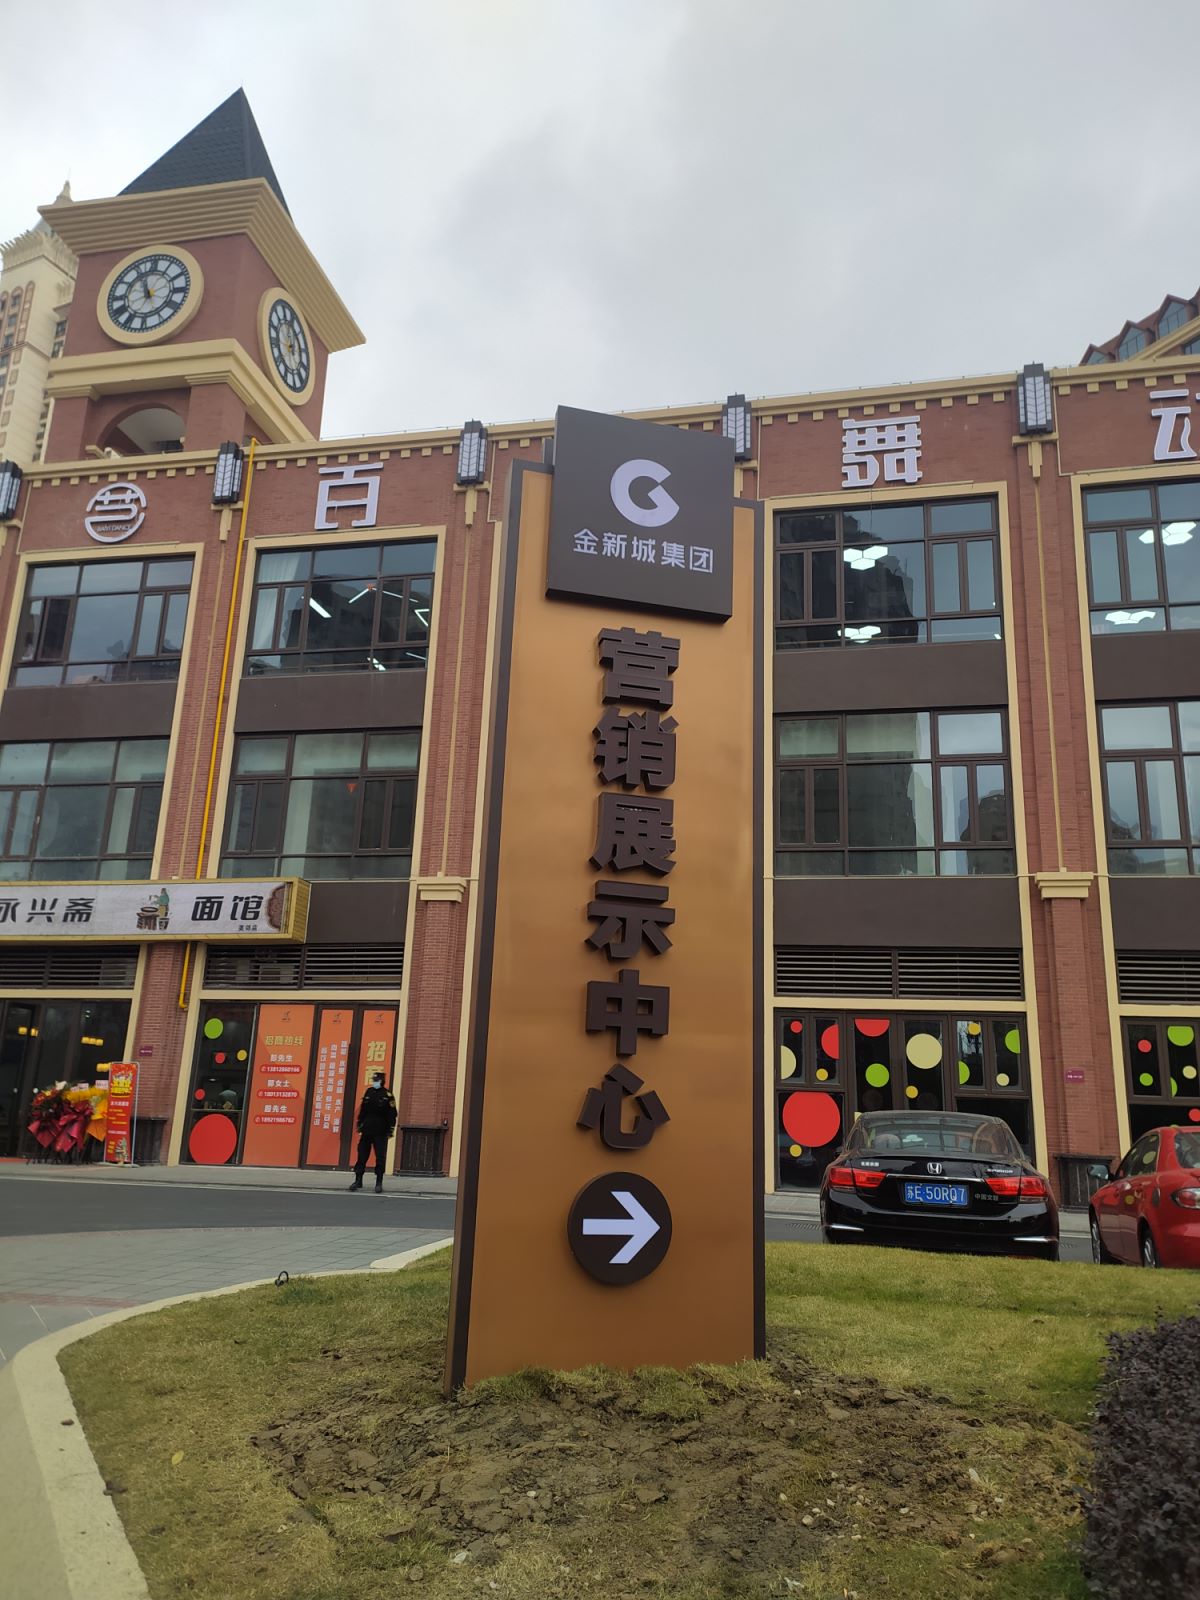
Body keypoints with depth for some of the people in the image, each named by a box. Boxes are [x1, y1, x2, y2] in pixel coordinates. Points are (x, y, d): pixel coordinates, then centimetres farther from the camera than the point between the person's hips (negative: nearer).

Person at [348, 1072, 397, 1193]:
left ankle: (379, 1183, 5)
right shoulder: (369, 1092, 9)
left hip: (380, 1133, -4)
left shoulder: (387, 1095, -5)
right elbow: (362, 1110, 14)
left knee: (380, 1158, -2)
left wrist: (389, 1131, -9)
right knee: (362, 1156, 5)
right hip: (366, 1131, 4)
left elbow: (392, 1115, -6)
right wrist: (360, 1126, 11)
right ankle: (358, 1180, 14)